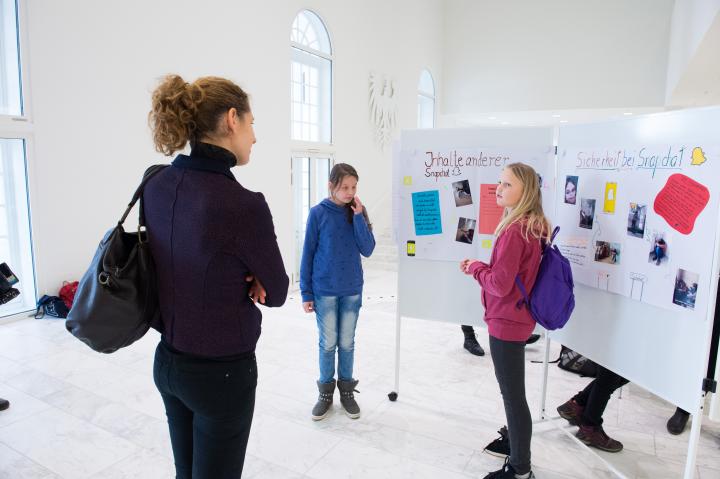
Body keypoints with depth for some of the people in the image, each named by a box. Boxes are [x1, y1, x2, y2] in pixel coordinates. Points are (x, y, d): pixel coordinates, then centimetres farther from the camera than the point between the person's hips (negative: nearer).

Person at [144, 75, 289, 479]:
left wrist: (241, 281, -7)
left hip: (168, 361, 7)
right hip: (222, 372, -7)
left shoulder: (155, 187, -4)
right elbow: (277, 292, -12)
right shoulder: (242, 204, -26)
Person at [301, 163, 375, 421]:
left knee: (347, 343, 13)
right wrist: (306, 293, -5)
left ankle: (347, 391, 29)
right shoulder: (318, 213, -8)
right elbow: (308, 254, -5)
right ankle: (325, 393, 27)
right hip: (324, 291, -2)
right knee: (328, 344, 9)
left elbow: (368, 250, -6)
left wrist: (358, 216, -14)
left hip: (352, 291, 2)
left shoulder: (358, 212, 0)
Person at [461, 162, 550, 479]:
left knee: (513, 397, 4)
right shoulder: (532, 226, 7)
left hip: (506, 323, -10)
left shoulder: (514, 231, -23)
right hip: (516, 319, 10)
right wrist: (481, 268, 2)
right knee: (514, 394, 24)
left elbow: (500, 284, -24)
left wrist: (475, 268, -7)